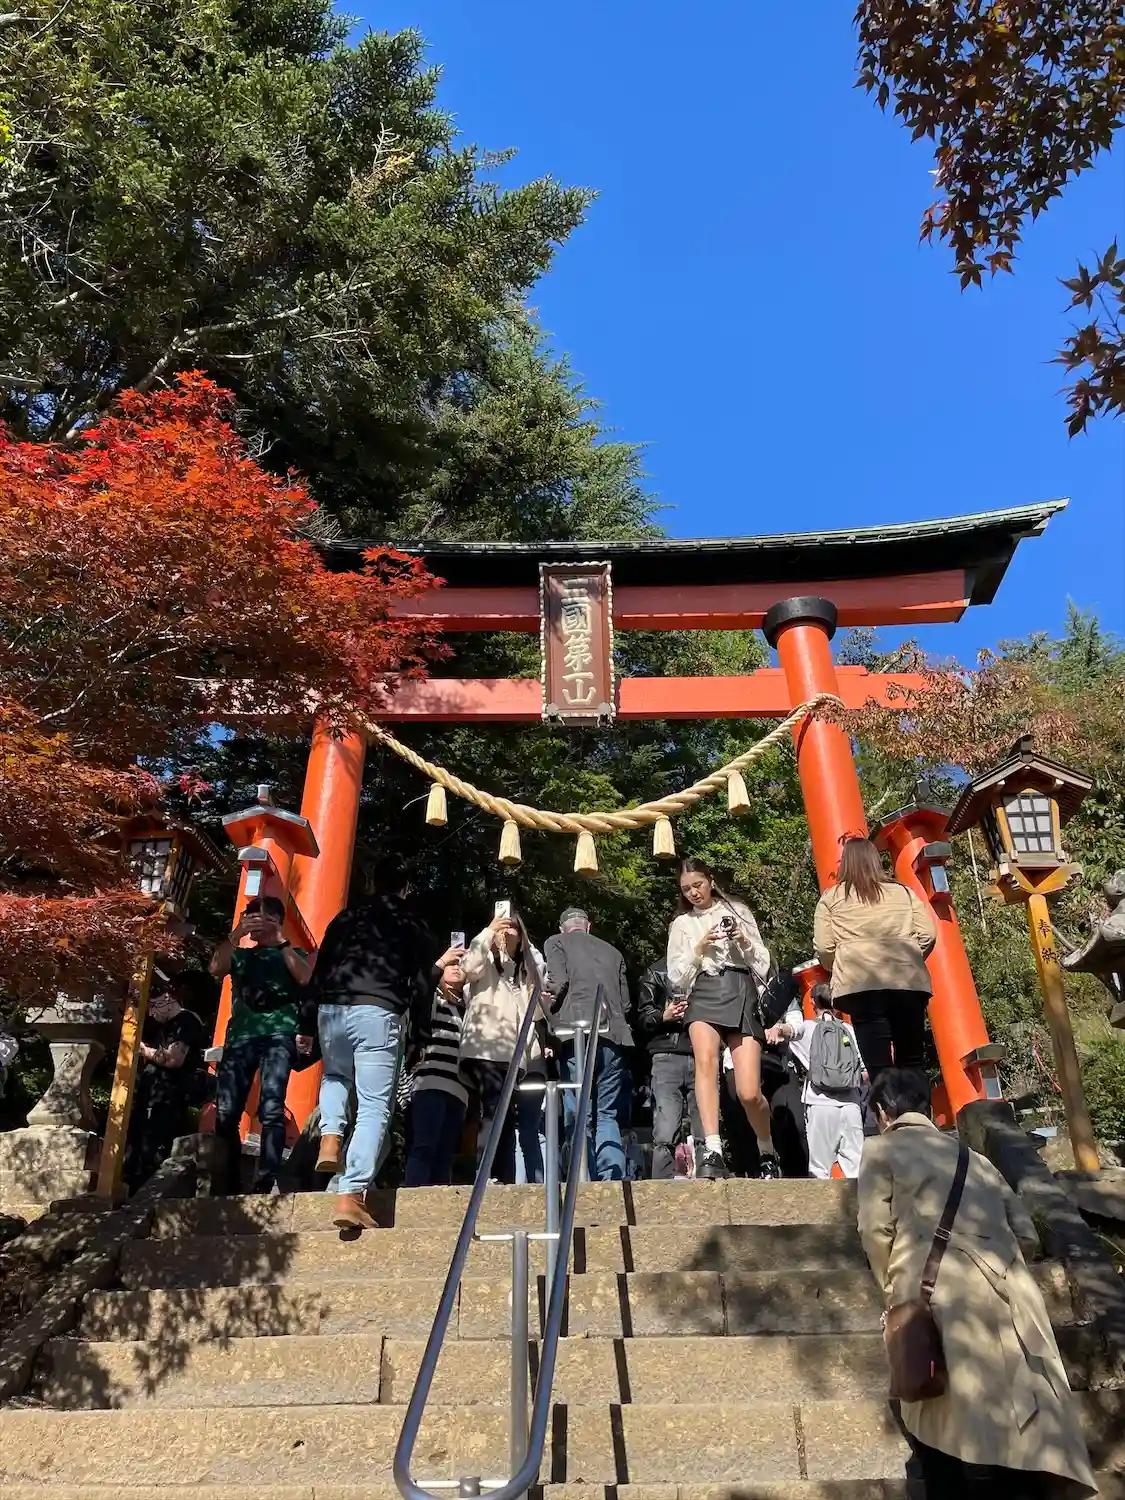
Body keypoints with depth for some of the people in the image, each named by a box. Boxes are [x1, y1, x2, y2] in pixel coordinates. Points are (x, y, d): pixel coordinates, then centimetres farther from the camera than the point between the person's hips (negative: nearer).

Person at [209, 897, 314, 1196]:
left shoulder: (293, 954, 20)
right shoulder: (240, 954, 26)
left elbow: (306, 978, -1)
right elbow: (216, 969, 6)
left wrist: (280, 941, 0)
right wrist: (237, 932, -2)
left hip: (279, 1035, -3)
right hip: (240, 1036, 3)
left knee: (271, 1110, -19)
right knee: (225, 1114, -5)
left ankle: (265, 1185, -21)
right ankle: (230, 1186, 7)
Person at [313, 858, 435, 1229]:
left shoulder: (345, 917, 19)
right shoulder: (413, 927, 12)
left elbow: (319, 972, 18)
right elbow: (421, 988, 7)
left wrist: (309, 1024, 21)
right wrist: (420, 1035, 13)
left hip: (331, 1009, 4)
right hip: (378, 1014, -3)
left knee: (335, 1078, 31)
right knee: (374, 1109, -1)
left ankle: (330, 1139, 8)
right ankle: (350, 1196, -10)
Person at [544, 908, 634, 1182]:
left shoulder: (556, 942, 12)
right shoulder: (612, 951, 24)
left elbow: (559, 983, -4)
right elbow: (626, 1002, 18)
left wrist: (548, 1009, 11)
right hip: (613, 1036, 4)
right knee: (608, 1115, 6)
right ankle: (614, 1181, -7)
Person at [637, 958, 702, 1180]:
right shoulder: (656, 972, 17)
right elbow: (641, 1018, 12)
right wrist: (663, 1016, -7)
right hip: (668, 1057, -2)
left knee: (705, 1131, -4)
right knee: (666, 1133, -12)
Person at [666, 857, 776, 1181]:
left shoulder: (738, 911, 17)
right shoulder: (681, 923, 19)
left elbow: (763, 963, 16)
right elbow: (677, 976, 13)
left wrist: (744, 941, -3)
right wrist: (699, 947, -1)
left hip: (741, 992, -1)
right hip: (704, 994, 1)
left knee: (749, 1093, -8)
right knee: (705, 1060, -32)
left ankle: (768, 1153, 20)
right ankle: (712, 1152, -35)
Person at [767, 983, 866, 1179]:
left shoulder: (807, 1027, 9)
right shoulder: (849, 1030, 14)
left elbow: (791, 1028, -16)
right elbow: (865, 1072, 10)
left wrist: (778, 1029, -35)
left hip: (820, 1104, -2)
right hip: (851, 1104, 2)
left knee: (819, 1169, 0)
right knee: (855, 1167, 3)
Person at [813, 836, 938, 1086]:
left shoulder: (831, 897, 12)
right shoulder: (904, 892, 19)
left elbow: (823, 948, 4)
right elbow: (928, 935, 10)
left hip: (862, 985, -2)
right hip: (909, 983, 3)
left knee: (879, 1068, -5)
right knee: (912, 1065, 10)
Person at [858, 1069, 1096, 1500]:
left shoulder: (881, 1150, 9)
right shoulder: (974, 1157, 24)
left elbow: (876, 1230, -2)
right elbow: (1027, 1235, 18)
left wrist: (892, 1289, 12)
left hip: (942, 1302, -5)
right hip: (1008, 1300, 5)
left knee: (944, 1429, 5)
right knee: (1011, 1436, 9)